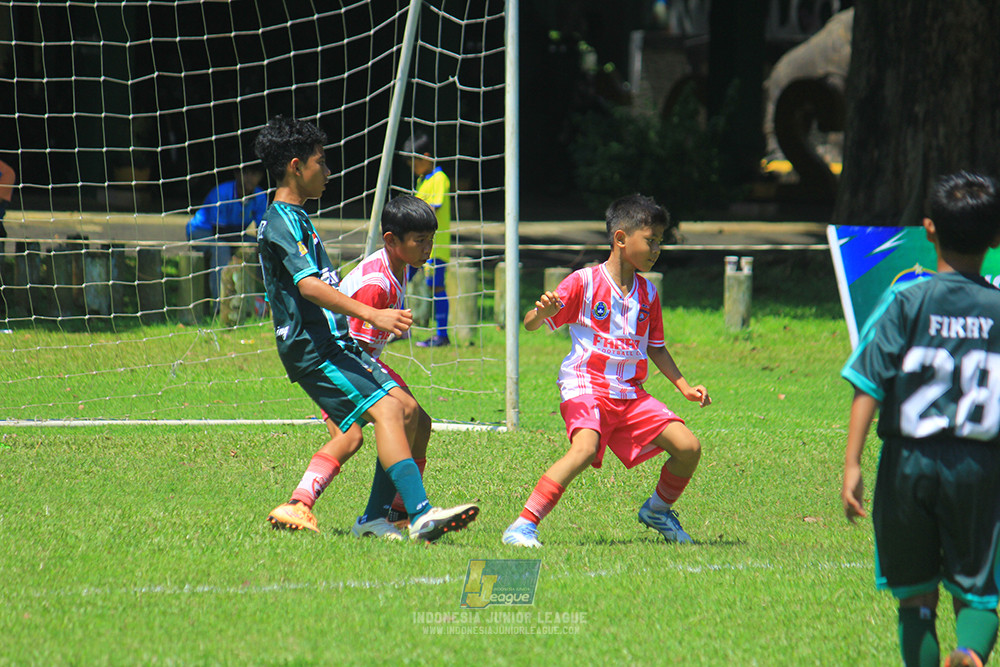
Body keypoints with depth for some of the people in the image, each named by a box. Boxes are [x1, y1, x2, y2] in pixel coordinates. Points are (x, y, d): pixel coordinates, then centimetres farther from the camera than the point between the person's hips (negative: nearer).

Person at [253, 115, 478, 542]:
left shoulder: (294, 218, 20)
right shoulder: (282, 222, -13)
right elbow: (308, 285, -27)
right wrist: (372, 315, -34)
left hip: (332, 342, 10)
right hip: (311, 348, -10)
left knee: (404, 409, 3)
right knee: (385, 409, -22)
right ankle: (420, 515, -31)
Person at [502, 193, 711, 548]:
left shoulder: (647, 293, 13)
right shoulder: (584, 282, -6)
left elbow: (655, 347, 24)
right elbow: (531, 324, -8)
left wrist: (685, 387, 18)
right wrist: (543, 312, -31)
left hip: (632, 394, 6)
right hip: (586, 386, -6)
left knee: (688, 447, -5)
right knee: (585, 448, -34)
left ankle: (658, 511, 24)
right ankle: (523, 527, -30)